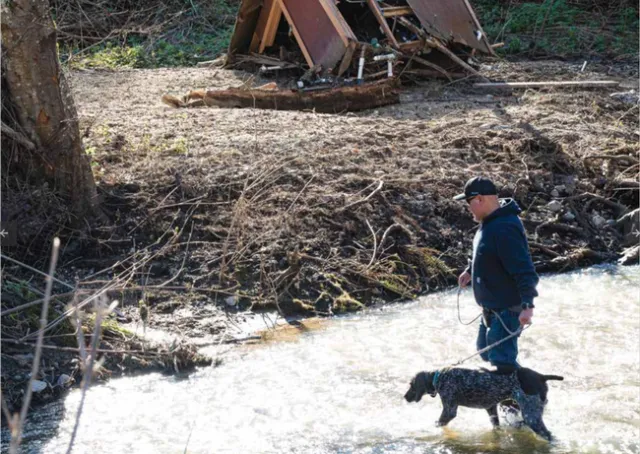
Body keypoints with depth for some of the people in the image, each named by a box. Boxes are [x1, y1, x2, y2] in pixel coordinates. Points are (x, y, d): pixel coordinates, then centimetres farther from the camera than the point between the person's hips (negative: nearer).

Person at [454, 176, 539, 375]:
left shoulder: (504, 229, -29)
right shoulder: (490, 221, 4)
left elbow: (524, 270, -32)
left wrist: (527, 304, -36)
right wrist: (470, 270, 25)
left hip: (506, 309, -11)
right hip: (491, 306, 11)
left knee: (502, 359, -8)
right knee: (486, 350, 23)